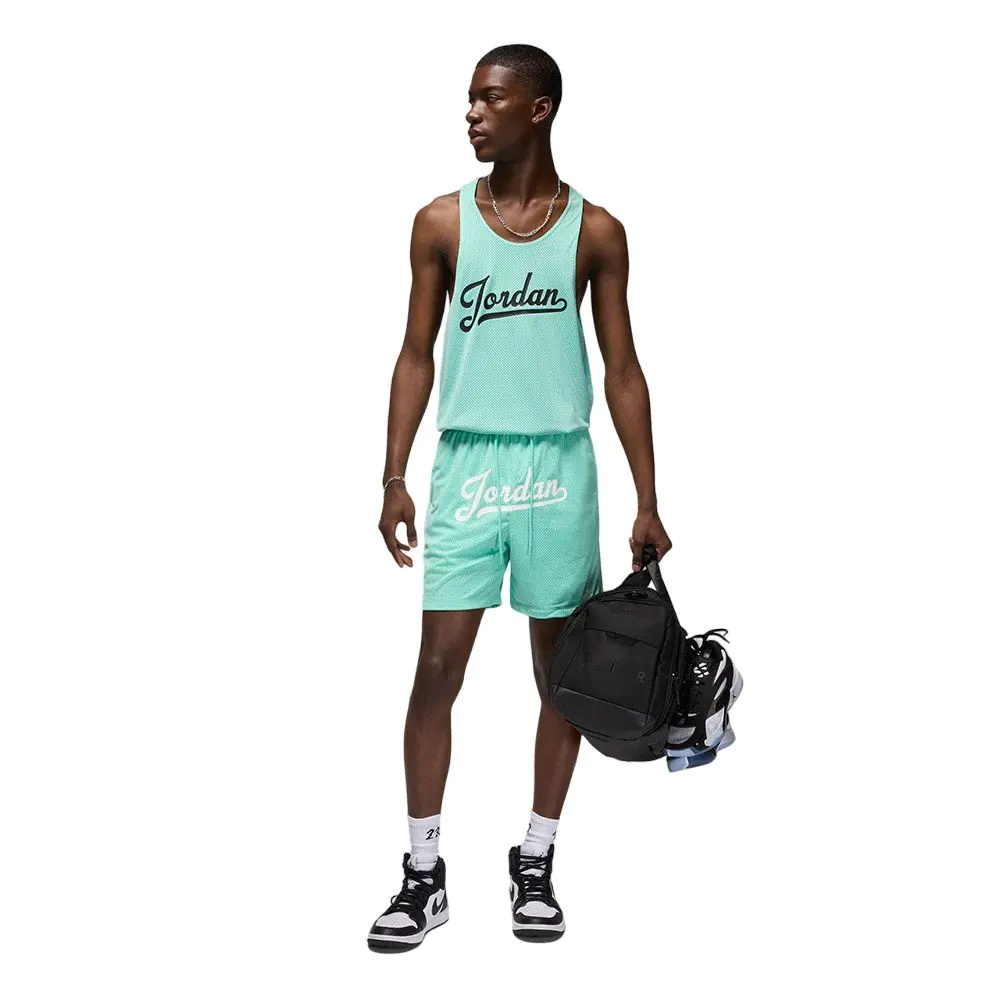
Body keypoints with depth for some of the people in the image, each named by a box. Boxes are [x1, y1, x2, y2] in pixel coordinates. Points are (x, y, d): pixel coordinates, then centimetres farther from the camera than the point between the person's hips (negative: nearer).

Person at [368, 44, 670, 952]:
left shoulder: (594, 231, 3)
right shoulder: (441, 222, 4)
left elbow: (622, 370, 4)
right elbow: (417, 356, 7)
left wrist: (647, 501, -1)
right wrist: (394, 477, -1)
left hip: (558, 467, 0)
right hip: (468, 463, 0)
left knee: (561, 668, 6)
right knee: (438, 666, -4)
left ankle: (536, 863, 20)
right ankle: (424, 875, 6)